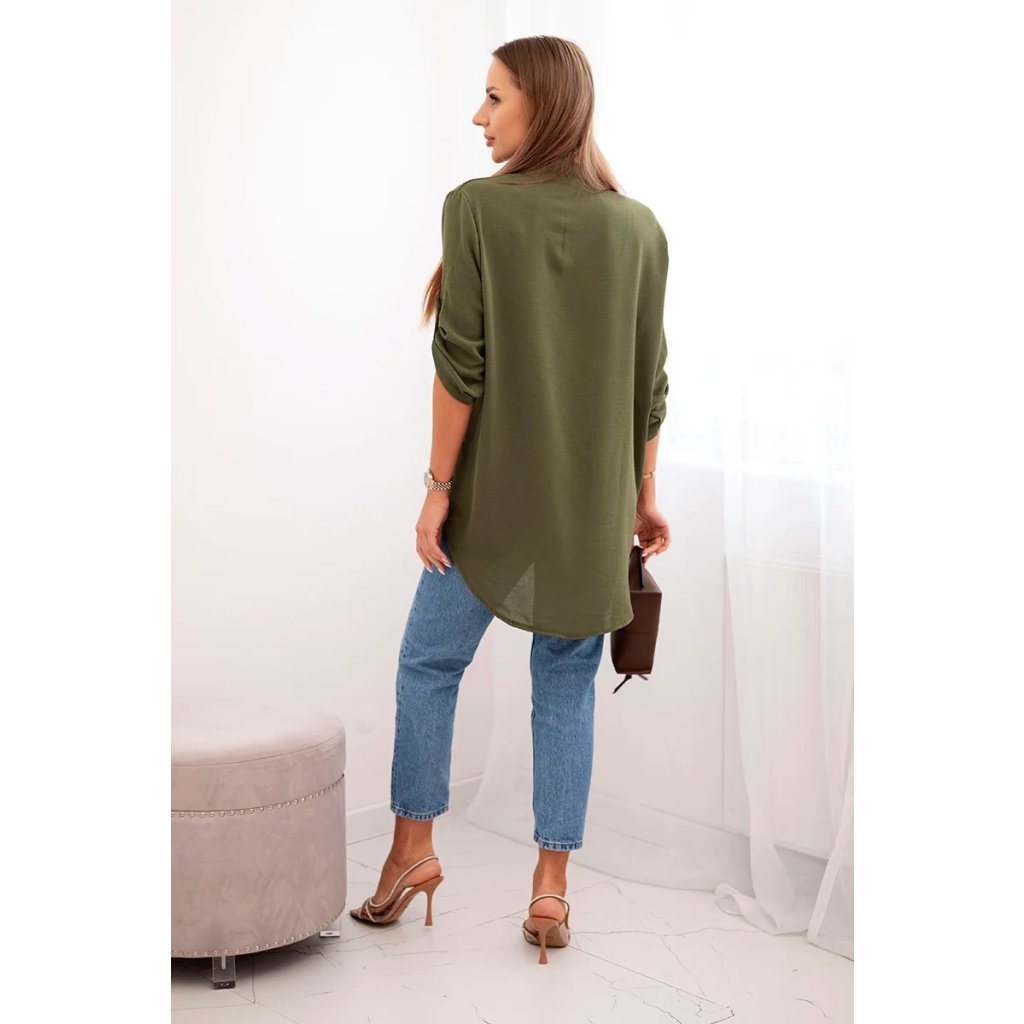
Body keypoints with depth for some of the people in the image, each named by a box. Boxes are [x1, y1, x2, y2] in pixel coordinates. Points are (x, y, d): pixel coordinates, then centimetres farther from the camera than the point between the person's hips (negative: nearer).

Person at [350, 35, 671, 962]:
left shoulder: (477, 207, -9)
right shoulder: (639, 227, 2)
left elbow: (461, 364, -12)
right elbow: (650, 381, 5)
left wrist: (439, 486, -6)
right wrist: (644, 494, 13)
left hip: (495, 489, -3)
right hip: (597, 500, 3)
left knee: (429, 663, 14)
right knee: (567, 685, 10)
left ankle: (414, 849, 20)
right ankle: (552, 888, 14)